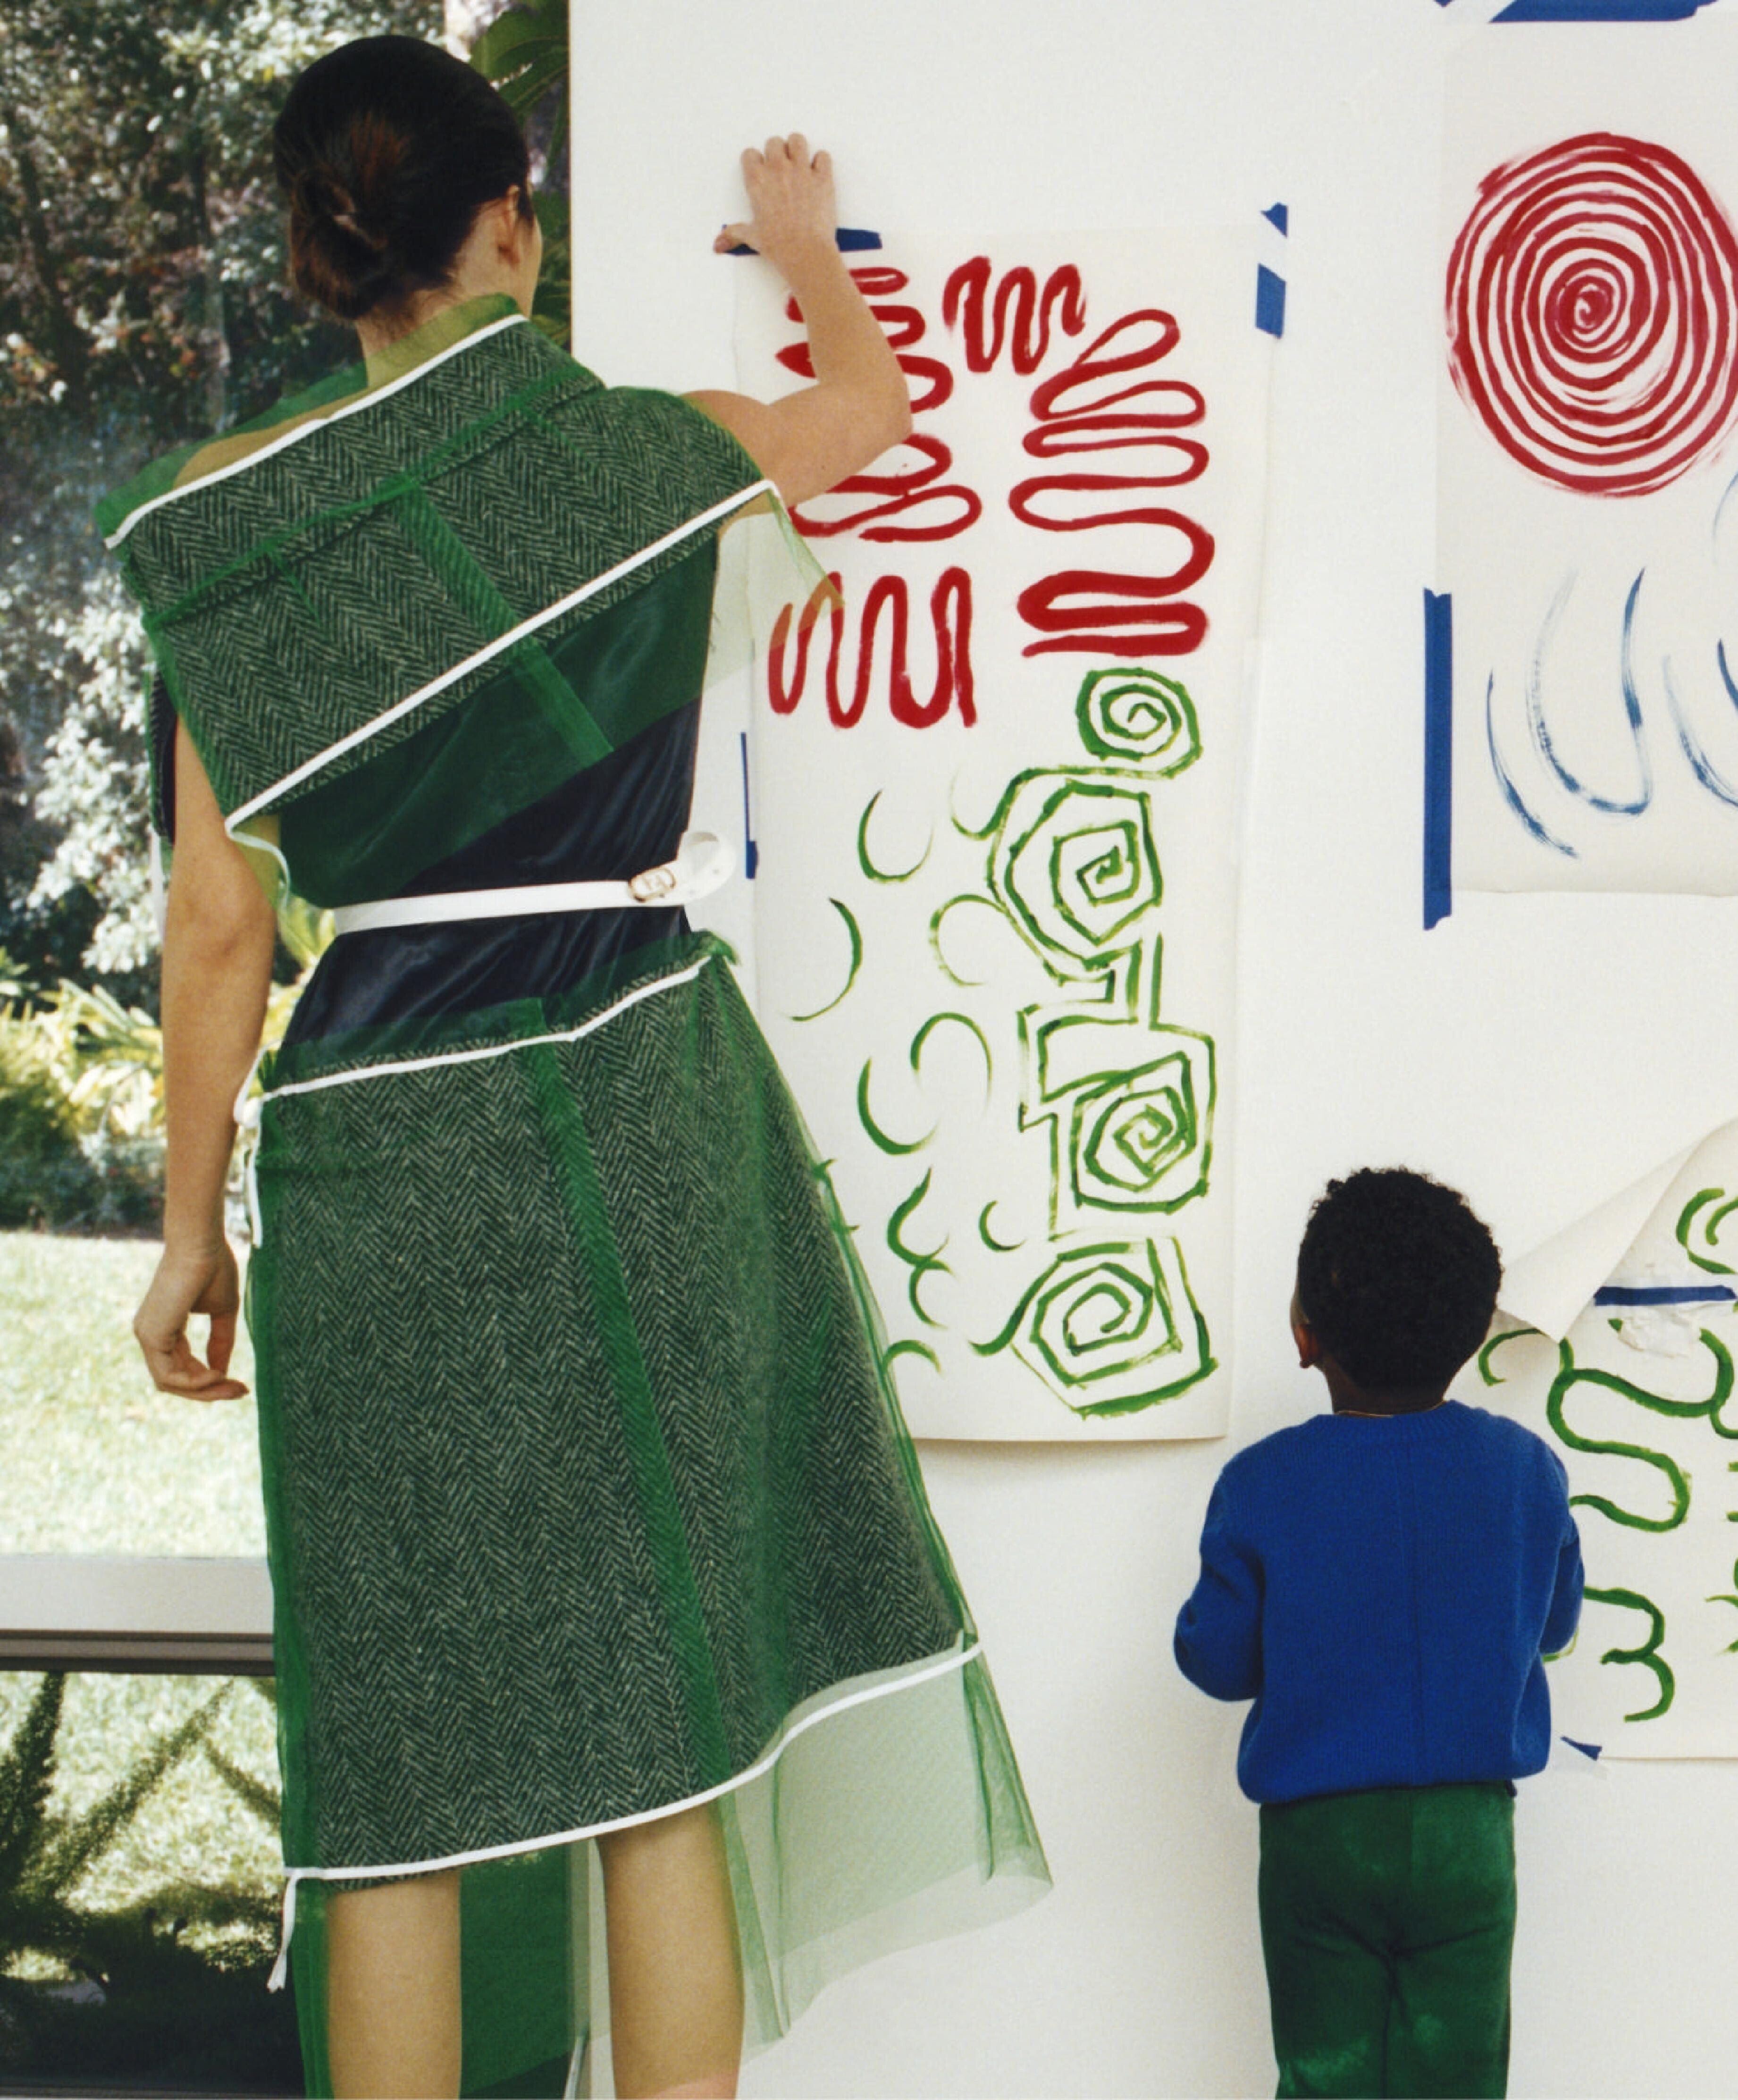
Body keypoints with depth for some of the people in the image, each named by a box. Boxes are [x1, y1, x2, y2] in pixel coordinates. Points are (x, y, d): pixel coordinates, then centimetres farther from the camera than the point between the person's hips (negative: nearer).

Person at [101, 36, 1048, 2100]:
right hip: (645, 1123, 0)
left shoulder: (226, 523, -2)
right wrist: (812, 252, 45)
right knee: (660, 1749, 6)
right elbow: (873, 404, 23)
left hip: (375, 1158, 0)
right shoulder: (629, 452, 1)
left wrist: (192, 1225, 8)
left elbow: (218, 923, -2)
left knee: (399, 1783, 5)